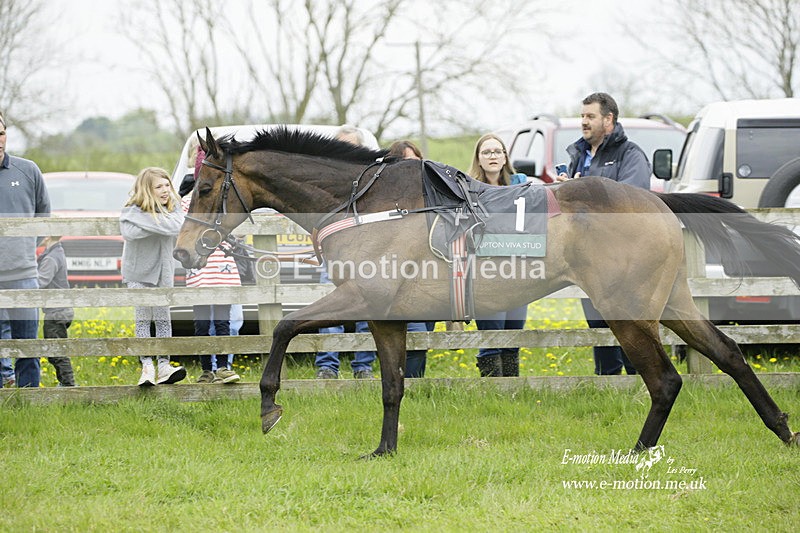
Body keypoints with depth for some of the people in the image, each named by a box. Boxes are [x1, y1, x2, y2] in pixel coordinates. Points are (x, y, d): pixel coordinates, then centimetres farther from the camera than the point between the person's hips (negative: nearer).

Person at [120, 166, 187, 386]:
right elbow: (129, 232, -31)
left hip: (163, 271, 3)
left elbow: (177, 226, -22)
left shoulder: (173, 208, -2)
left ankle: (164, 366, 3)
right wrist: (160, 223, -29)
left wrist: (148, 220, -25)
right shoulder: (133, 211, -12)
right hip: (139, 272, -3)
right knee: (143, 318, -3)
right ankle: (147, 367, -3)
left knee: (163, 317, 3)